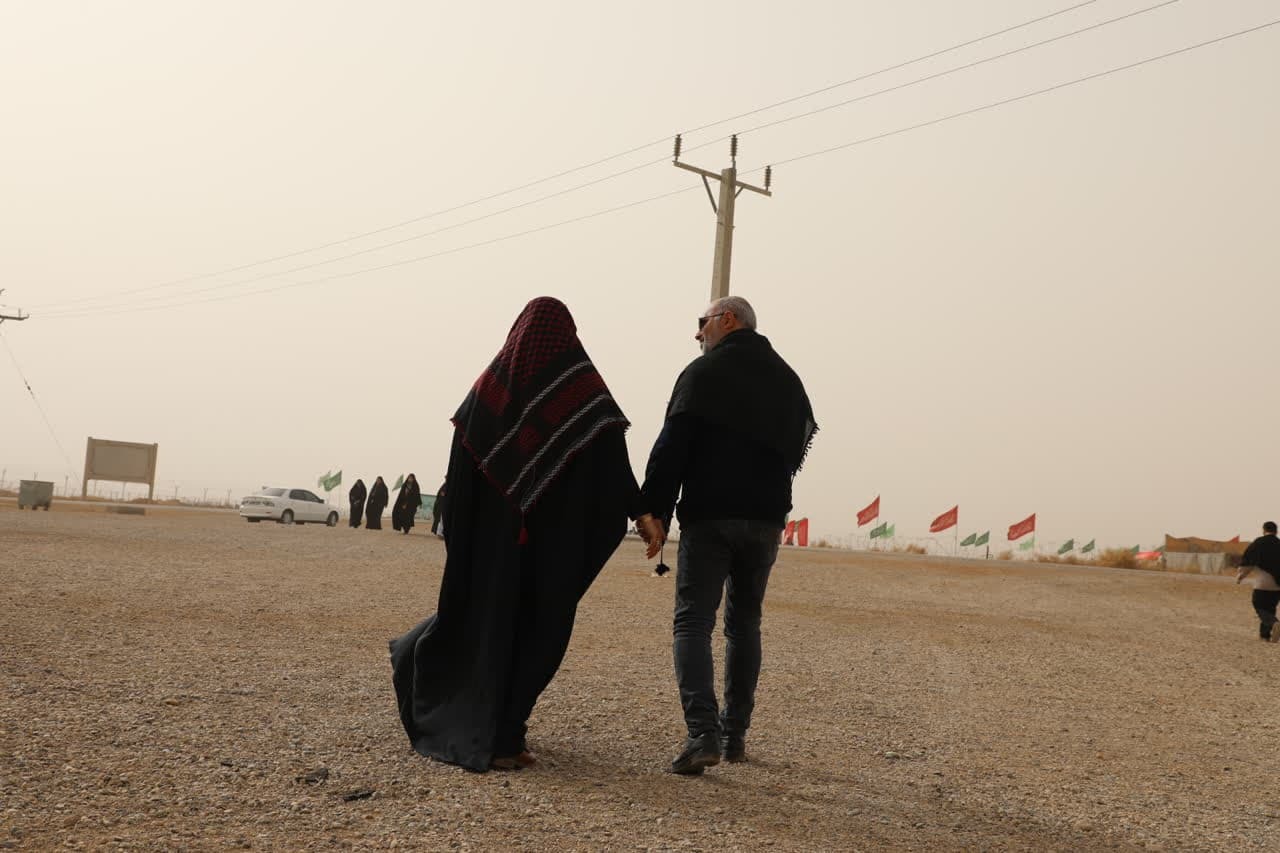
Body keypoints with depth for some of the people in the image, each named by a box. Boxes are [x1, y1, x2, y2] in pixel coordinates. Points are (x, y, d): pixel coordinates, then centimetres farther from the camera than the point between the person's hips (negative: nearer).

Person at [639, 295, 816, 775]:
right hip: (767, 519, 6)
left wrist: (655, 511, -10)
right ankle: (734, 734, 17)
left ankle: (703, 734, -19)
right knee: (744, 624, 15)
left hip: (710, 517, -5)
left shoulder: (704, 372, -4)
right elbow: (798, 446, 17)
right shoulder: (788, 380, 16)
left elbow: (671, 446, -11)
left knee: (693, 622, -5)